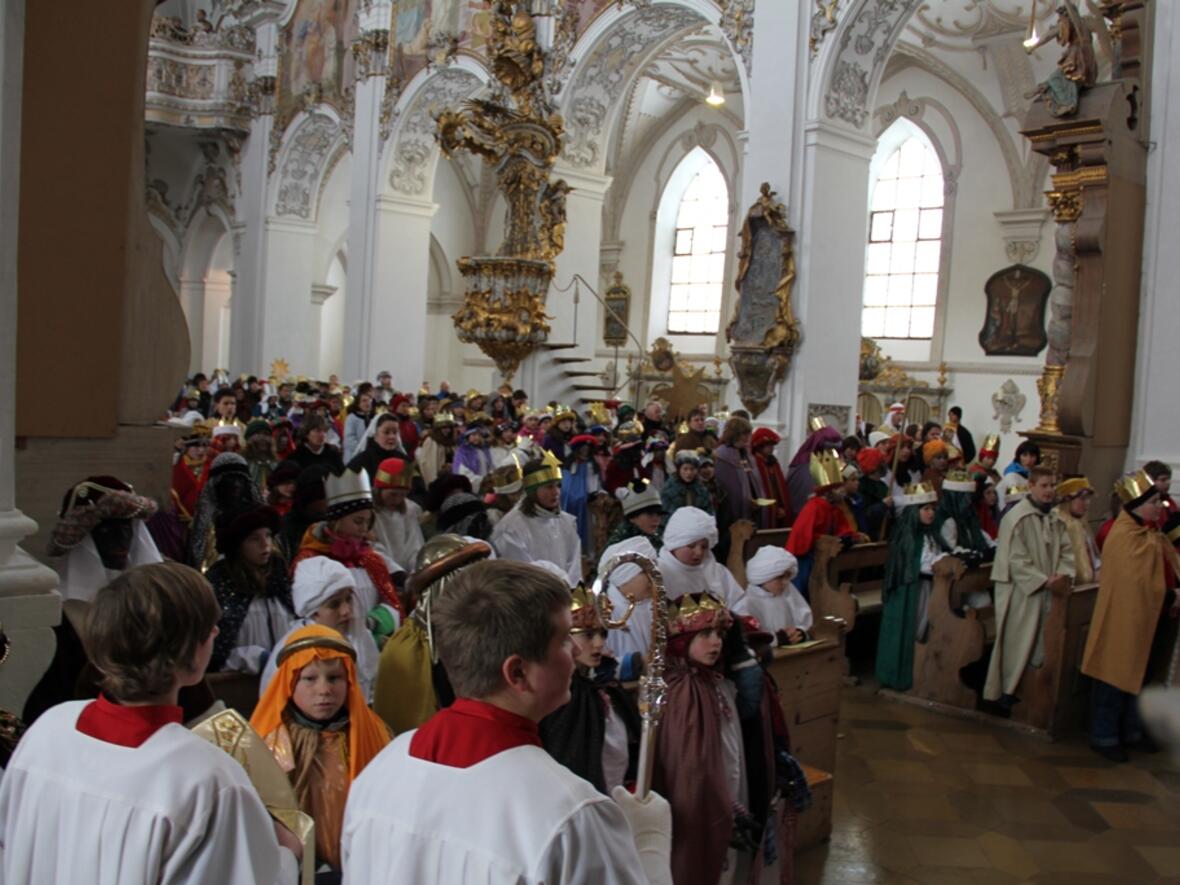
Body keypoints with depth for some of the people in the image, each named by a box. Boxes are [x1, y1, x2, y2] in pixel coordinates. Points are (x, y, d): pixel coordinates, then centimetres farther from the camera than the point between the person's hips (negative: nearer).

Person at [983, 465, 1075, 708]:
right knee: (1017, 643, 0)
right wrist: (1045, 581, -19)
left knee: (1042, 647, 7)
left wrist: (1063, 575, -11)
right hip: (1021, 592, -6)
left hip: (1049, 592, 6)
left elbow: (1066, 551, 8)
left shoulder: (1056, 519, 10)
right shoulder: (1017, 517, -12)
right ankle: (1006, 692, 12)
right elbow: (1016, 560, -16)